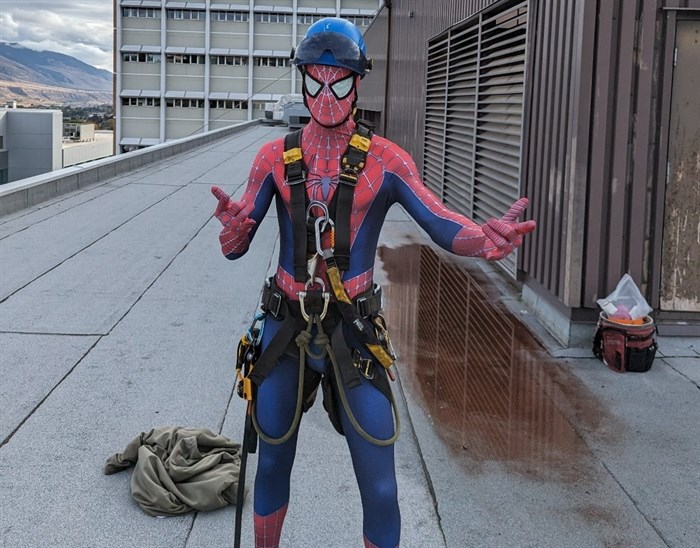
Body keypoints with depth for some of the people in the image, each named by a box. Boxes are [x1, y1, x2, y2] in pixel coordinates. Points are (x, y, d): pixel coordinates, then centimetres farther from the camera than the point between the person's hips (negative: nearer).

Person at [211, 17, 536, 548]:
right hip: (285, 330, 2)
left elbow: (444, 226, -12)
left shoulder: (385, 160, -3)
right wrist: (233, 228, -27)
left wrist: (487, 238, -34)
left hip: (355, 335, -1)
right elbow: (236, 245, -2)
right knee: (272, 465, 17)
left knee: (380, 489, 0)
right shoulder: (276, 157, 1)